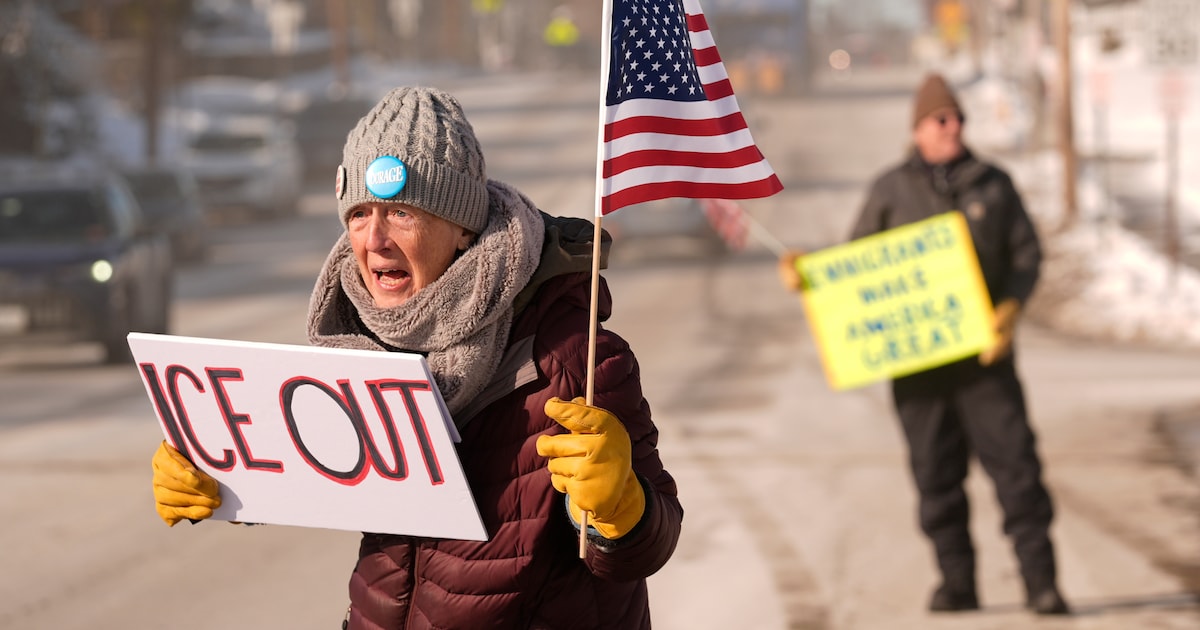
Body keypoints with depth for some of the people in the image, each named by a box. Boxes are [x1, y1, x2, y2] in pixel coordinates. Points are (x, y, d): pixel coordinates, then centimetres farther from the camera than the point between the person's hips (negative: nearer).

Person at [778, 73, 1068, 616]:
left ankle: (1041, 581, -4)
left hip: (983, 349, 0)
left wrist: (1012, 306, -10)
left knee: (1014, 458, -6)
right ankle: (957, 582, 10)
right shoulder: (891, 190, 7)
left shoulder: (993, 185, 9)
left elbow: (1027, 253, 8)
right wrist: (804, 270, -8)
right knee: (935, 470, 2)